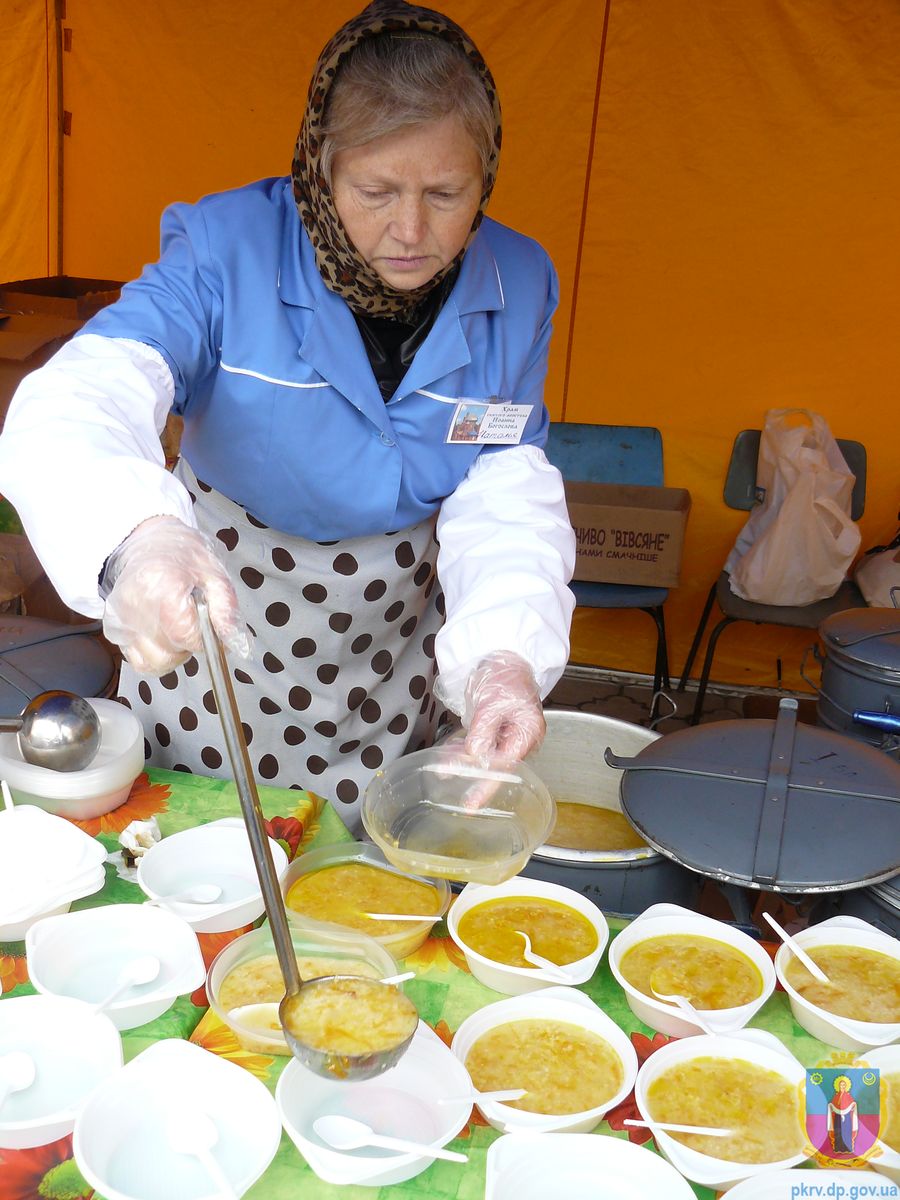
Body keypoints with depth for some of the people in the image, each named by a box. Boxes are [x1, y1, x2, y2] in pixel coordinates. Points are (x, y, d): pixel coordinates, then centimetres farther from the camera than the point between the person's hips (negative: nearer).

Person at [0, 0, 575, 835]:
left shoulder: (518, 284, -12)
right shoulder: (226, 248, -22)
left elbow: (505, 495, -14)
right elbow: (78, 401, -37)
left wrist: (507, 652, -35)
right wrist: (135, 537, -60)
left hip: (401, 626, 2)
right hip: (222, 613, -2)